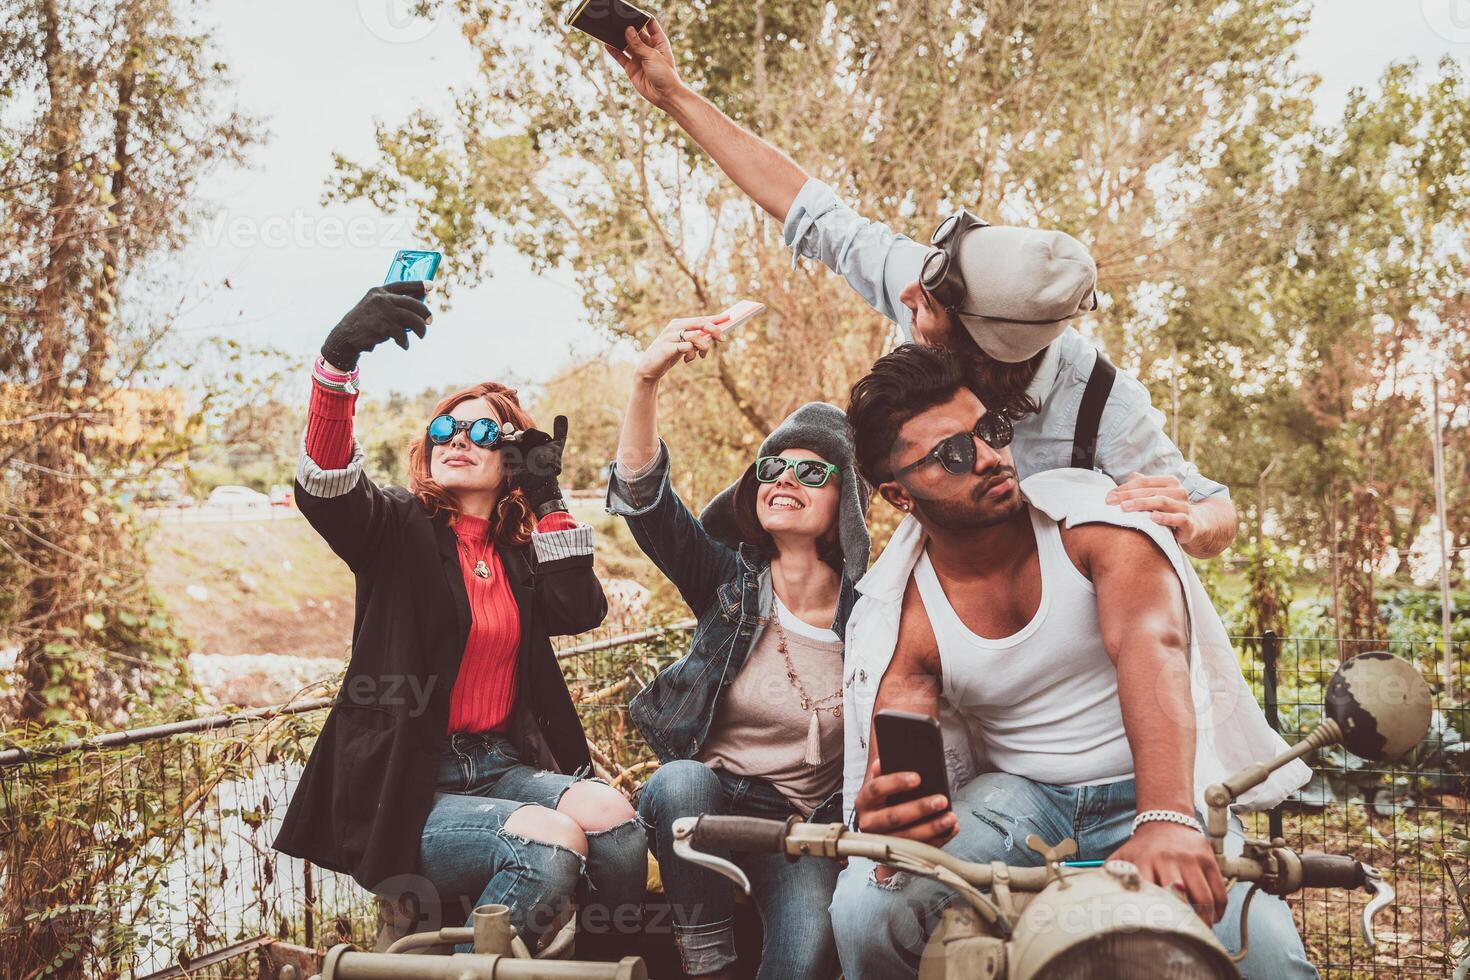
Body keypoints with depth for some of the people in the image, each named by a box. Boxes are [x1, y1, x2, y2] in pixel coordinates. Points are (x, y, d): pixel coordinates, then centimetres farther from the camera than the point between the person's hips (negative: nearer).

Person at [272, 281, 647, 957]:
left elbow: (581, 611, -3)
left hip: (501, 766, 5)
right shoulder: (400, 531, 0)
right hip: (403, 788, -4)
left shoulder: (519, 551, 13)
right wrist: (339, 356, -37)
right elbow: (324, 487, -21)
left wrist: (549, 499, 1)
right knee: (552, 843, -29)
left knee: (611, 817, -24)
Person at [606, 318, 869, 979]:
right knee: (679, 780, -33)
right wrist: (647, 380, -30)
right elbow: (642, 495, -16)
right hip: (704, 802, 2)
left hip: (813, 825, -2)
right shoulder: (730, 583, -3)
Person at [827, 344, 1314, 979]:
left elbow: (1151, 648, -31)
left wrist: (1166, 820, -48)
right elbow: (895, 774, -15)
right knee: (865, 910, -25)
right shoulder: (897, 617, -8)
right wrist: (884, 817, -43)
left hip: (1154, 789, 0)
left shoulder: (1093, 514, -14)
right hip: (1017, 800, 1)